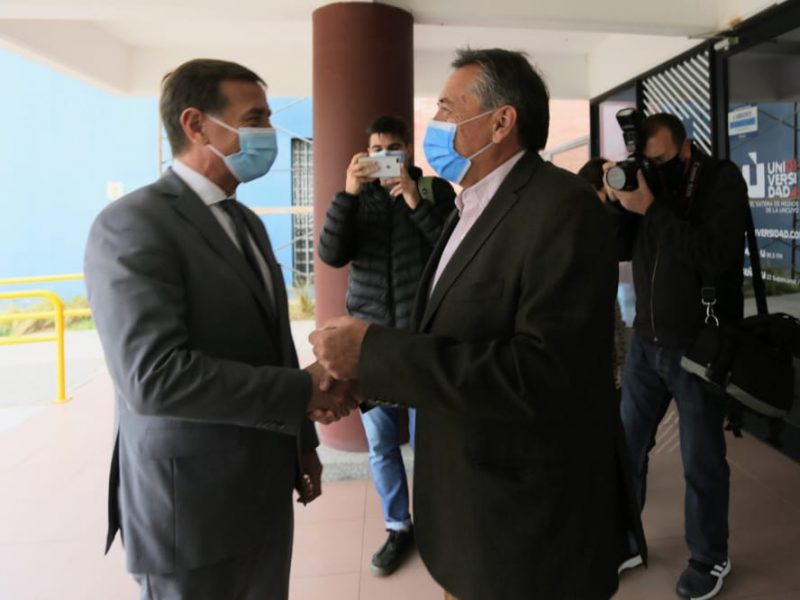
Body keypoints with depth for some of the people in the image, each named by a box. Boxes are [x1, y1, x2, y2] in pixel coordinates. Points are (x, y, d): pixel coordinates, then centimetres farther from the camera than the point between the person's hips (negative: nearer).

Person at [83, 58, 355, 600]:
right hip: (193, 504, -7)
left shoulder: (246, 222, 10)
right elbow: (154, 375, -28)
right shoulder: (133, 225, -17)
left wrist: (302, 440, 16)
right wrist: (303, 392, -23)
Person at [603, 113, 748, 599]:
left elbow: (714, 256, -23)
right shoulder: (646, 181, 5)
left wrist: (649, 207, -25)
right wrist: (619, 201, -13)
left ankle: (710, 560, 30)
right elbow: (621, 249, 3)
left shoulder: (723, 180, -9)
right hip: (646, 342, 5)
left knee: (701, 462, 7)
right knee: (626, 447, 9)